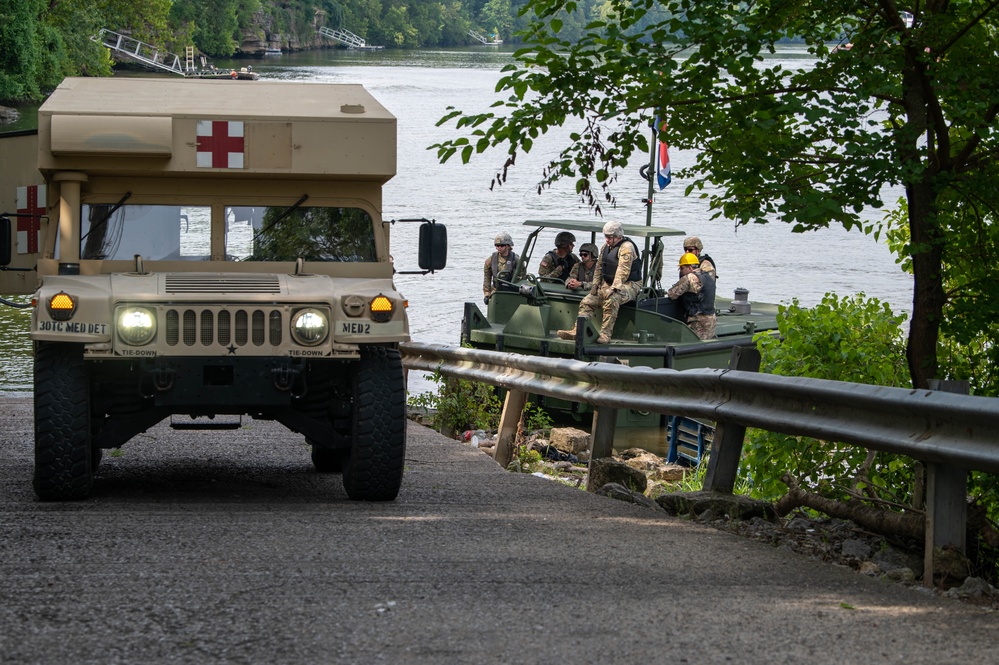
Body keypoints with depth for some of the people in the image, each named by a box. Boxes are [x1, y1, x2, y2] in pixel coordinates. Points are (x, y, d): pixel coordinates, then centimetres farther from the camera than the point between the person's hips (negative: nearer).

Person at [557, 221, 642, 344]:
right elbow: (599, 266, 20)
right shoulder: (606, 247, 12)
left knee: (611, 300, -37)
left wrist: (614, 288, -31)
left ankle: (605, 334, -37)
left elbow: (623, 271, -24)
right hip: (608, 284, 9)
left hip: (629, 285, -9)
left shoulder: (626, 247, -15)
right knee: (588, 301, -8)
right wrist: (595, 284, 6)